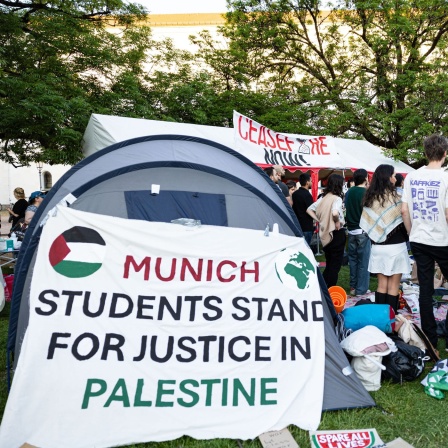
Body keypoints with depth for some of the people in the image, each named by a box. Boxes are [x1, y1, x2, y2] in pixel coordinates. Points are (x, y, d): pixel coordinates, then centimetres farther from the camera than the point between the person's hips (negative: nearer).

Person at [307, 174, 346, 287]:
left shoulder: (323, 197, 7)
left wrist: (320, 221, 5)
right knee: (335, 265, 4)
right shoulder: (337, 198, -15)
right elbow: (335, 213, -34)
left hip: (326, 234, 7)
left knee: (328, 264, 19)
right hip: (337, 233, -7)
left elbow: (309, 210, 9)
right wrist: (337, 222, -16)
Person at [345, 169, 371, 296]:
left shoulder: (349, 193, 5)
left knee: (353, 259, 14)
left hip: (351, 230, 6)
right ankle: (361, 289, 5)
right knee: (364, 261, 1)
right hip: (363, 230, -6)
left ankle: (353, 286, 21)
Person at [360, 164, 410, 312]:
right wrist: (407, 236, 8)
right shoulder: (394, 197, -11)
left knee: (382, 284, 12)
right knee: (393, 285, 4)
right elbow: (403, 220, -7)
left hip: (377, 246, 5)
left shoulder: (370, 198, 3)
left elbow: (366, 223, 5)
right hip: (395, 246, -4)